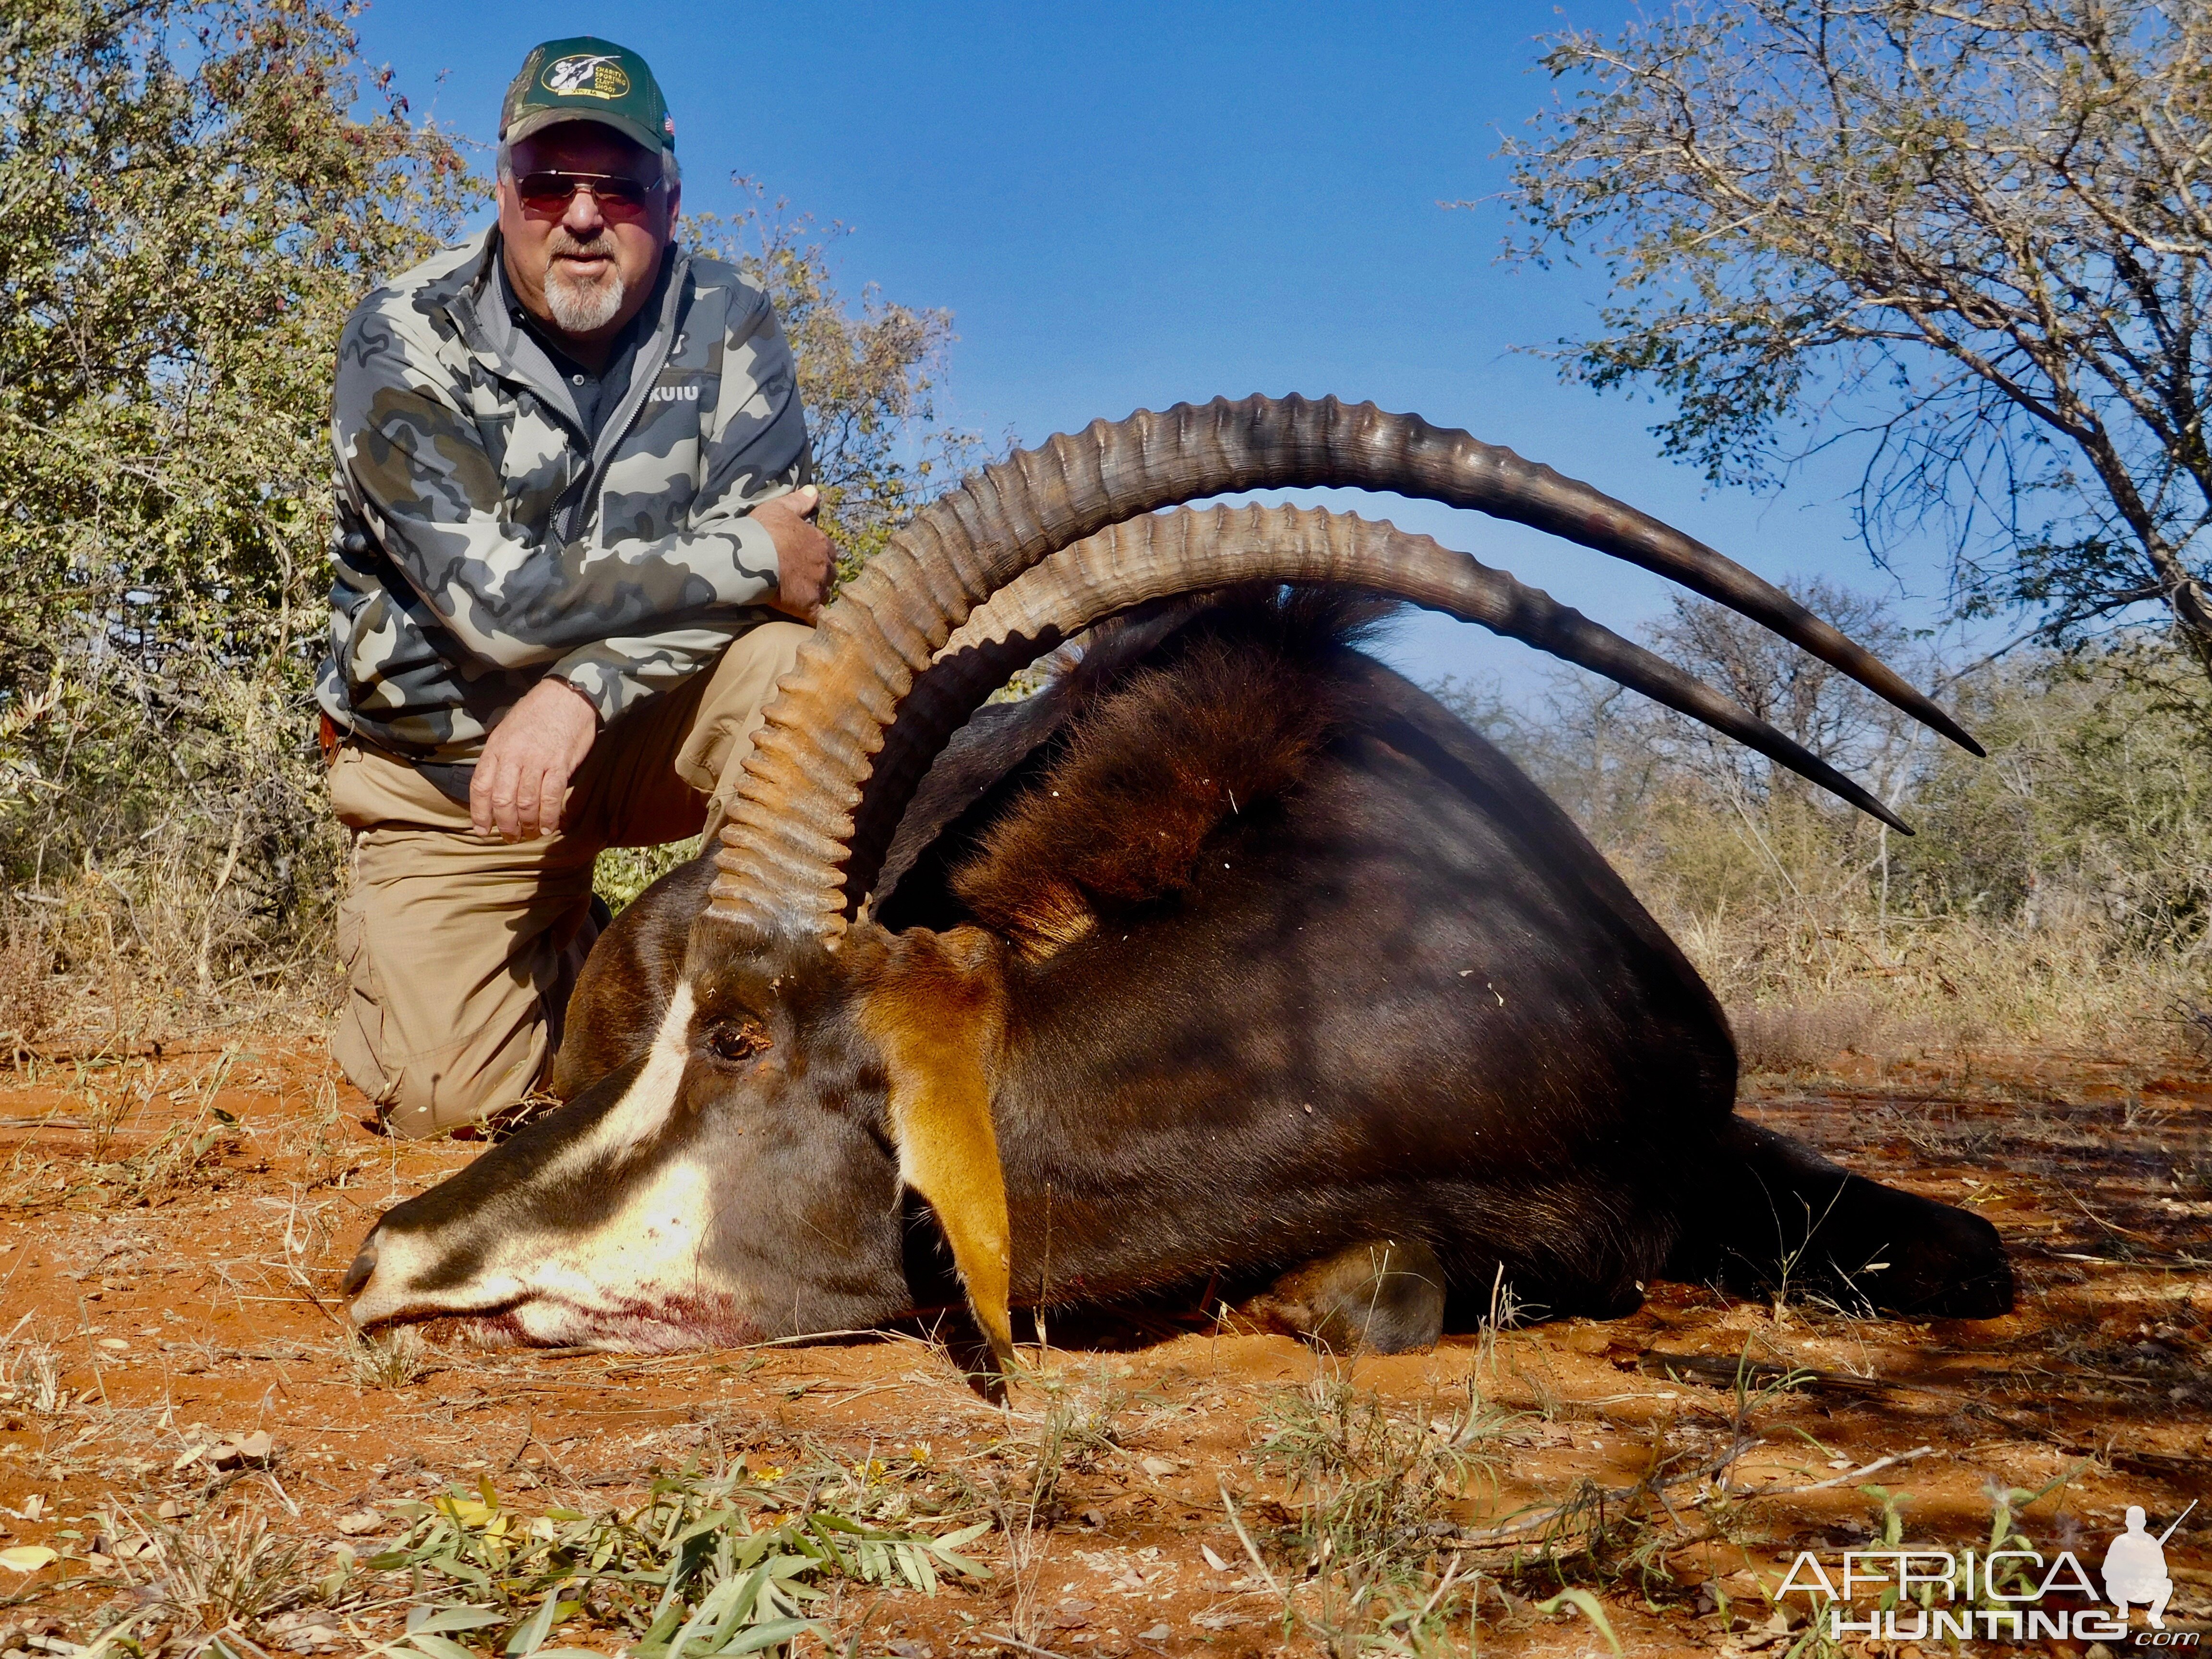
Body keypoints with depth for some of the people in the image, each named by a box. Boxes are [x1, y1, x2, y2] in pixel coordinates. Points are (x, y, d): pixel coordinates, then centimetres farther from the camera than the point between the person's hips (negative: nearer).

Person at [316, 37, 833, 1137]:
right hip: (447, 765, 0)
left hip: (649, 729, 1)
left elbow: (778, 569, -20)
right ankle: (572, 950, 23)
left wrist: (584, 687, -33)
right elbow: (497, 598, -26)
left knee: (795, 661, -30)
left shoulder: (729, 327, -9)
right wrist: (743, 556, -27)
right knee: (444, 1092, -11)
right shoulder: (406, 344, -15)